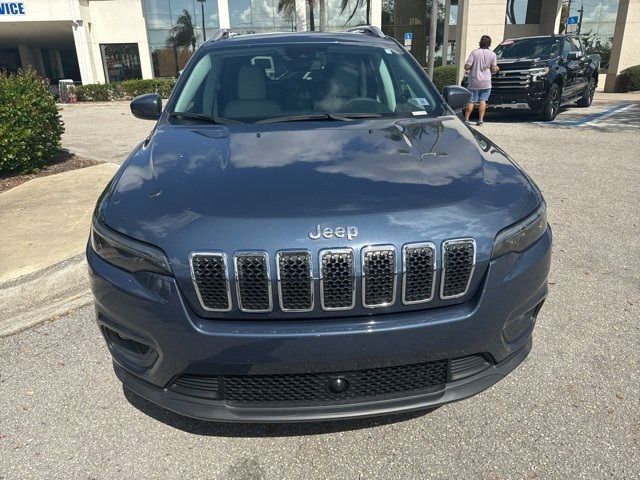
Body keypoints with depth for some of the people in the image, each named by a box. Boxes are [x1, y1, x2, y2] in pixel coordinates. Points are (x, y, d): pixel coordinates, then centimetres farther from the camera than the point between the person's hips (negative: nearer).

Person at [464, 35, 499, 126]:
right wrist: (496, 69, 24)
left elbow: (467, 67, -10)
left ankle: (466, 119, 1)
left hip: (474, 82, -1)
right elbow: (493, 69, 1)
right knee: (483, 101, 7)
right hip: (486, 83, 1)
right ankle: (480, 119, 1)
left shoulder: (474, 52, -6)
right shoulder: (492, 54, 1)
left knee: (471, 101, 4)